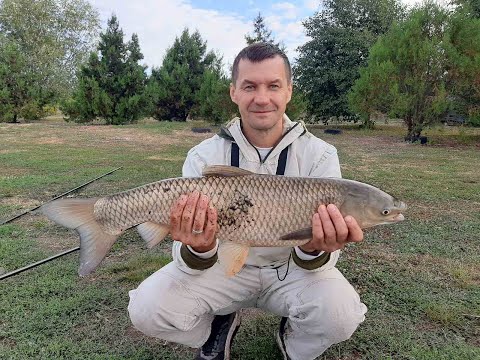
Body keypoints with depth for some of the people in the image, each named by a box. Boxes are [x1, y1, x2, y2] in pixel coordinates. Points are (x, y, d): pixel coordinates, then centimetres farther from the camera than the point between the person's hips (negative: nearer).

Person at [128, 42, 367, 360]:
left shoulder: (320, 155, -15)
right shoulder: (204, 156, -14)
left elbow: (317, 261, -15)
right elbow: (189, 263, -14)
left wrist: (315, 251, -40)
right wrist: (199, 249, -39)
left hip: (292, 268, 0)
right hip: (225, 266, 1)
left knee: (340, 314, -30)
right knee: (147, 309, -21)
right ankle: (221, 323, 12)